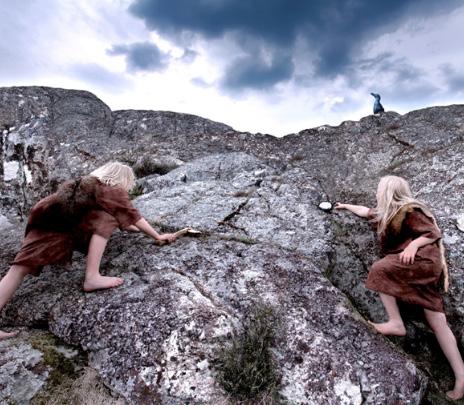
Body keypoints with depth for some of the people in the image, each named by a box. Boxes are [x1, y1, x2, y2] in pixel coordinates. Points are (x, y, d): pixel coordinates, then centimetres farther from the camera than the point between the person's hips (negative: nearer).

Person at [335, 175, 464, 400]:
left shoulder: (409, 210, -8)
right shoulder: (387, 212, 19)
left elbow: (434, 233, -9)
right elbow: (366, 211, 35)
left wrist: (414, 244, -25)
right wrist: (345, 206, 44)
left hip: (423, 259, -8)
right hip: (422, 266, 8)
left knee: (379, 270, -20)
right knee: (437, 322, 2)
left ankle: (396, 323, -15)